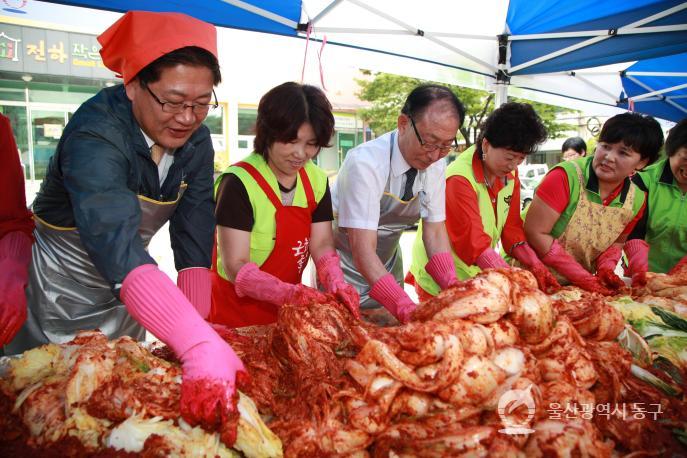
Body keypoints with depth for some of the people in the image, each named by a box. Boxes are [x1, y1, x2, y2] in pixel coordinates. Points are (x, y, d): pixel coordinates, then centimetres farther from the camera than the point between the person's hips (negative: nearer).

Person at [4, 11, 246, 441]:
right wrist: (200, 346, -60)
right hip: (61, 288, -5)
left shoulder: (195, 140, -13)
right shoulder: (95, 134, -32)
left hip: (131, 292, 5)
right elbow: (116, 247, -48)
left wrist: (199, 322, -28)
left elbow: (194, 237, -16)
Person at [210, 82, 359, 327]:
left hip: (284, 312, 6)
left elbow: (322, 244, -5)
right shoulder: (238, 182, -21)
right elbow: (235, 266, -22)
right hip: (235, 311, -5)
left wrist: (336, 282, -25)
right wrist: (289, 293, -36)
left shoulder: (317, 181, -2)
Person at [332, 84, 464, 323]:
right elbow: (363, 250, -34)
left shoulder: (436, 163, -11)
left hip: (388, 265, 5)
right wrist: (408, 309, -44)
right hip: (347, 266, -5)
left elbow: (435, 232, -7)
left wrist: (453, 292, -22)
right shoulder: (365, 162, -30)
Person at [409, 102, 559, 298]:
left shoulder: (510, 174, -1)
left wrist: (535, 265, -13)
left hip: (480, 277, 7)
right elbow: (473, 243, -30)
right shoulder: (459, 179, -25)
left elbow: (511, 228, 1)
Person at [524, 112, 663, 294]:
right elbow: (535, 232, -21)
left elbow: (617, 241, 13)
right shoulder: (566, 177, -20)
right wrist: (582, 277, -20)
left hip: (581, 287, 6)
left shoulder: (637, 200, -3)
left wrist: (606, 269, -9)